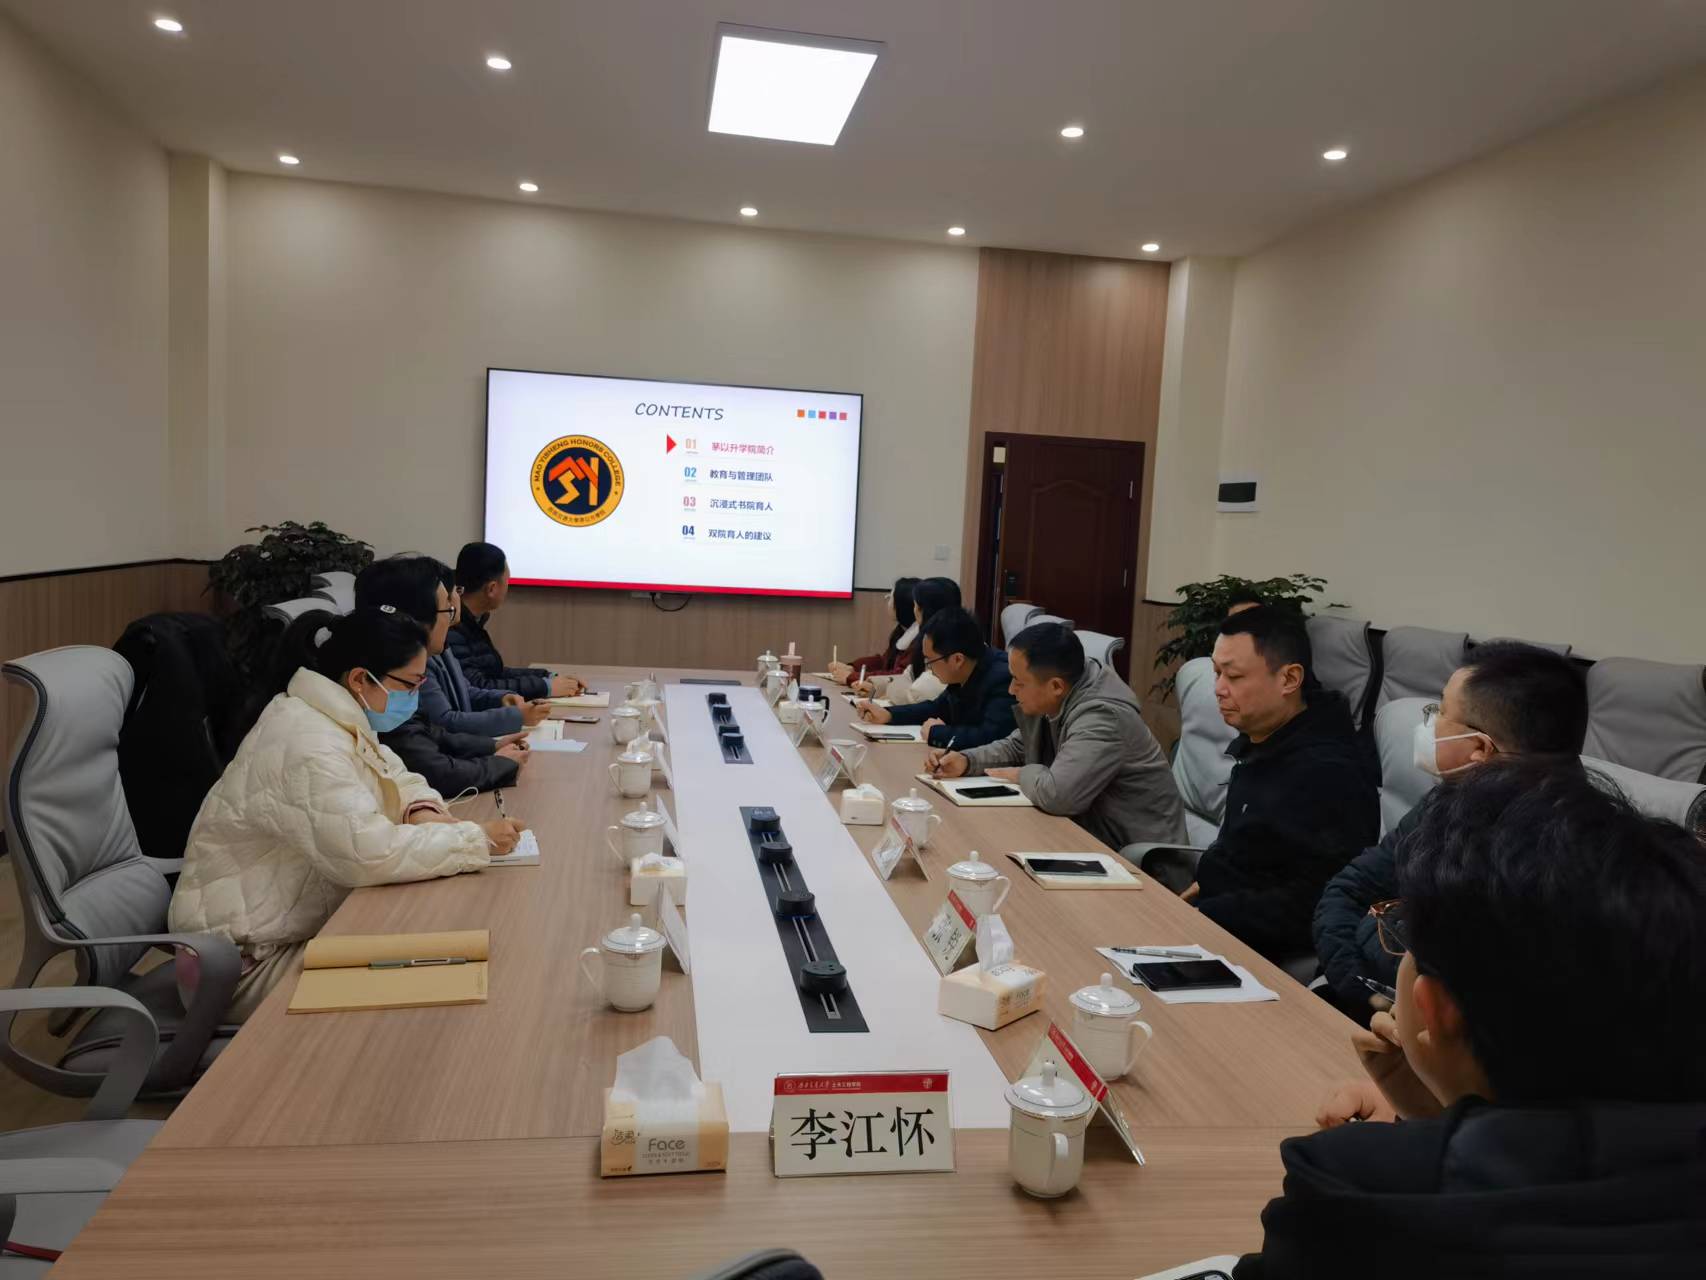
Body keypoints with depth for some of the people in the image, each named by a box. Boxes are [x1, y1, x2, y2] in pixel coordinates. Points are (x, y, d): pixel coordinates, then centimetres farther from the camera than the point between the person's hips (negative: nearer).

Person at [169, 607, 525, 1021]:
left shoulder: (337, 718, 2)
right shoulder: (307, 747, -28)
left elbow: (394, 776, 17)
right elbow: (371, 853, -37)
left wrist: (422, 811, -7)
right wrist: (478, 839, -26)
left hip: (303, 922, 9)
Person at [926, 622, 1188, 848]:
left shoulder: (1102, 716, -29)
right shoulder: (1050, 701, -1)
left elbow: (1056, 794, -38)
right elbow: (1017, 746, 16)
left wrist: (1022, 775, -16)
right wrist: (966, 761, -1)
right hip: (1088, 829, 8)